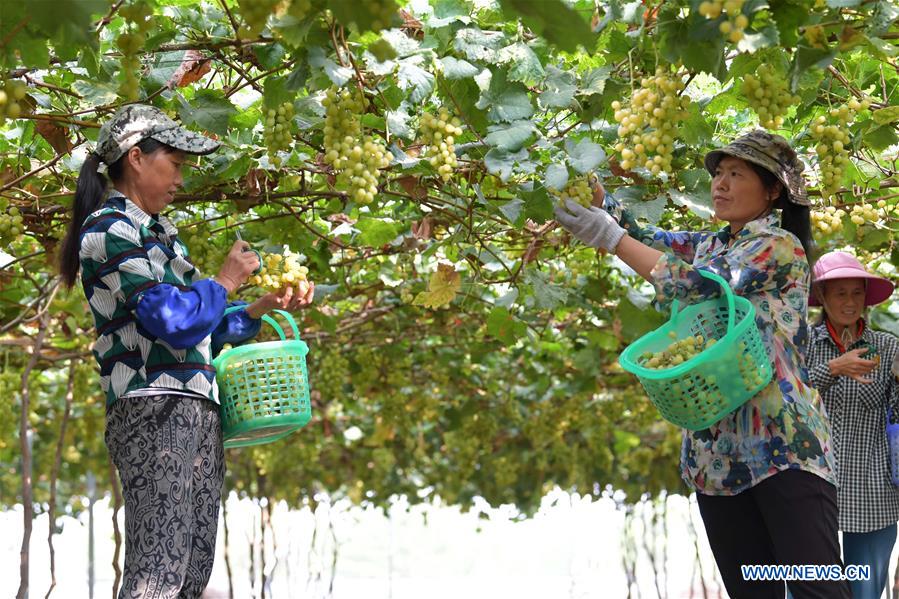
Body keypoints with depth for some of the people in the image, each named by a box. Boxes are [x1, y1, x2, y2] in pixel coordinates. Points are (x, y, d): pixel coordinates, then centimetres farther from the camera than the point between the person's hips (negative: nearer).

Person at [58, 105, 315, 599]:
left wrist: (262, 308, 14)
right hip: (155, 409, -9)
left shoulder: (157, 233, 22)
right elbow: (174, 323, -16)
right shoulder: (110, 227, -6)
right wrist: (225, 283, 0)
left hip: (197, 411, 9)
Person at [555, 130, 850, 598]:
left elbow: (699, 287, -15)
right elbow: (641, 235, 15)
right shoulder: (708, 247, 20)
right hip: (715, 448, 8)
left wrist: (611, 238, -14)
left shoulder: (780, 246, -4)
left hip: (783, 442, -8)